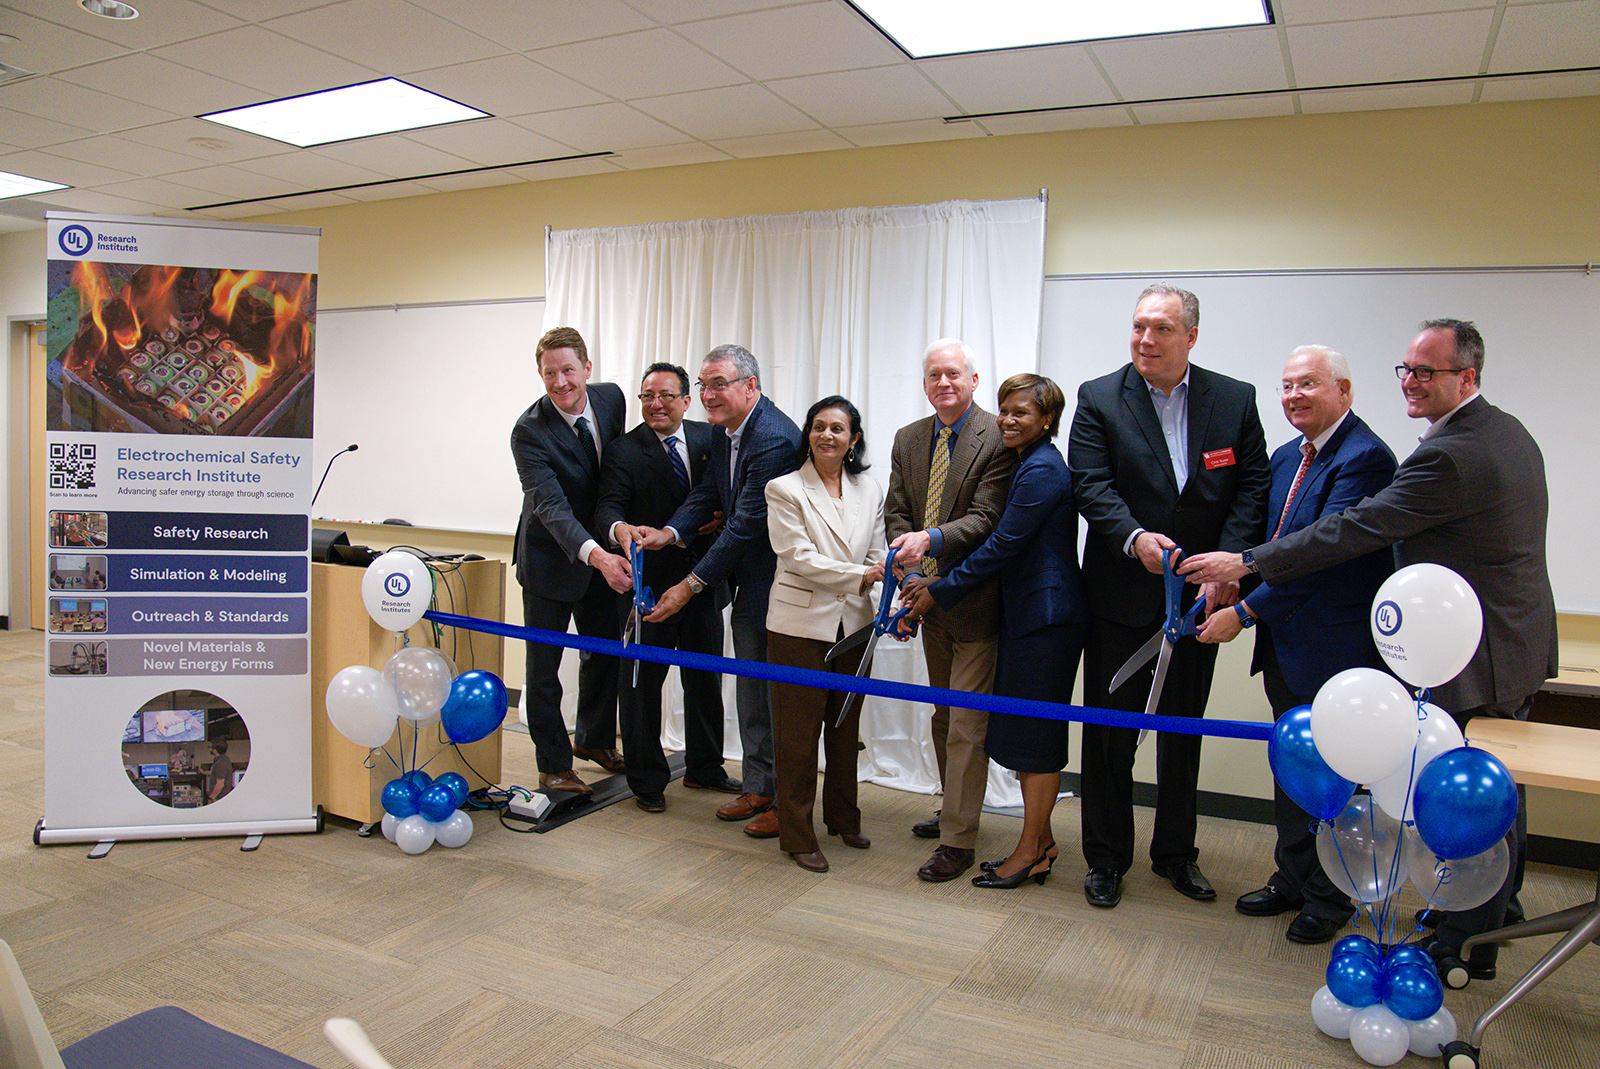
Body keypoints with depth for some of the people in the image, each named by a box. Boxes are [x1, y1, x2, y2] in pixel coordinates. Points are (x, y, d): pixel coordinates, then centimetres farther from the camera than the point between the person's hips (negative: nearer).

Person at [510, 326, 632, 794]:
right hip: (551, 557, -6)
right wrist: (597, 555, -50)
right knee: (543, 667, 4)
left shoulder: (611, 397, -8)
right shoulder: (529, 431, -25)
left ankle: (594, 738, 41)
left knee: (605, 650, 19)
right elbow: (551, 507, -35)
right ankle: (554, 765, 21)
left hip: (601, 551, 6)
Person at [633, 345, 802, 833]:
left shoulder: (775, 440, -25)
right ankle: (758, 786, 32)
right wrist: (670, 532, -13)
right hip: (748, 581, 10)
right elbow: (706, 494, 8)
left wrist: (691, 585, -23)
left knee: (781, 692, 2)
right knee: (750, 687, 18)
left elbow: (746, 524, -26)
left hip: (777, 582, -9)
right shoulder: (725, 432, 6)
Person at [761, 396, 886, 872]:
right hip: (800, 623, -4)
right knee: (799, 730, 2)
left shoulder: (870, 491, 9)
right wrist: (858, 576, -19)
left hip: (853, 623, 5)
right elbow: (797, 556, -13)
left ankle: (843, 817, 34)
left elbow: (876, 558, 10)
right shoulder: (785, 489, -4)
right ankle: (797, 834, 15)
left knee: (846, 726, 16)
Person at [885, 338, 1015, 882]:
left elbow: (987, 518, -19)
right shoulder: (908, 439, 8)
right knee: (943, 715, 20)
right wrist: (906, 554, -12)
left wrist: (931, 540, -33)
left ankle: (958, 841, 6)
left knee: (966, 724, -3)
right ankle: (953, 810, 37)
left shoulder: (997, 439, -12)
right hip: (930, 596, 7)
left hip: (974, 599, -7)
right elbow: (896, 511, 7)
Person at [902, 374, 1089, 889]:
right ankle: (1042, 841, 25)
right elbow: (1000, 543, 14)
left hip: (1047, 616, -10)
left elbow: (1002, 546, -18)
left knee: (1036, 731, 0)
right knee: (1022, 730, 14)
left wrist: (940, 591, -11)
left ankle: (1031, 851, 12)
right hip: (1024, 613, 10)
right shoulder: (1025, 464, 14)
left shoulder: (1042, 471, -16)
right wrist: (933, 581, 7)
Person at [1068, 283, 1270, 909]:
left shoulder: (1235, 400, 1)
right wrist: (1135, 538, -30)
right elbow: (1091, 486, -12)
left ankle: (1175, 852, 33)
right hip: (1122, 595, -2)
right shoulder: (1099, 399, -4)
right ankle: (1107, 858, 23)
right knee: (1110, 732, 7)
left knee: (1184, 733, 16)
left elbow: (1254, 488, -2)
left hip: (1200, 596, 2)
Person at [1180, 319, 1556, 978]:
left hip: (1477, 658, -11)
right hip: (1520, 645, 11)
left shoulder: (1450, 455, -25)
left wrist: (1248, 563, -23)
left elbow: (1357, 530, -27)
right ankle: (1499, 910, 43)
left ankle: (1465, 947, 15)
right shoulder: (1510, 434, 8)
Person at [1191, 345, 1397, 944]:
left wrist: (1245, 612, -22)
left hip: (1335, 647, -8)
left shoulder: (1365, 458, -17)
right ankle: (1293, 879, 34)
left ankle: (1329, 899, 23)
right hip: (1286, 644, 8)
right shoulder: (1286, 457, 11)